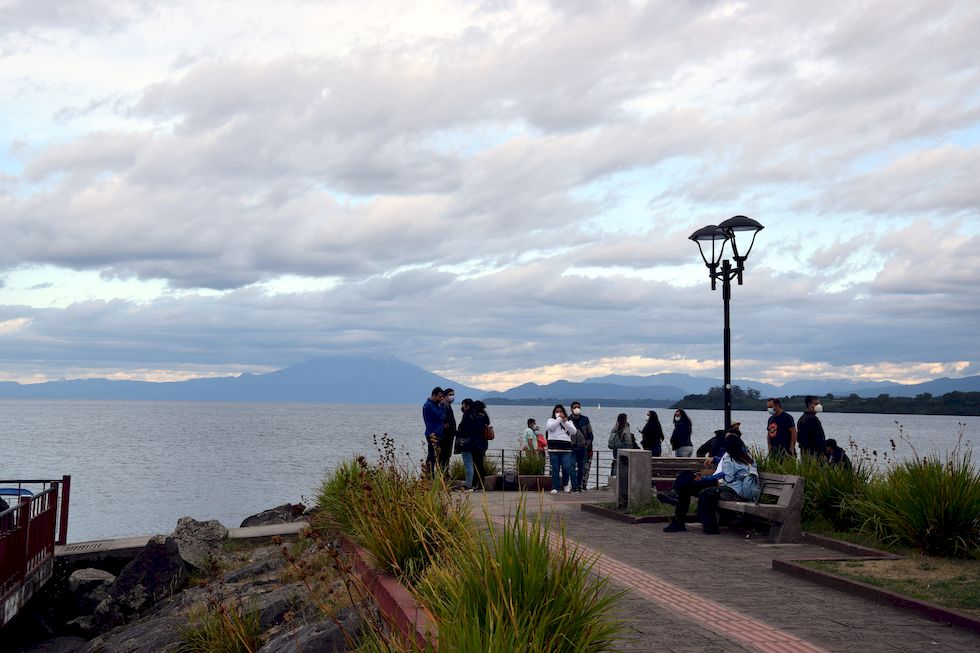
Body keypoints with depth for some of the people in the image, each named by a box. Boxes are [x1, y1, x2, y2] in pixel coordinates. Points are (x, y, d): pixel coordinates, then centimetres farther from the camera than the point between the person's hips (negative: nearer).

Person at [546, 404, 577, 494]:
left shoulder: (569, 421, 18)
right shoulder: (551, 420, 12)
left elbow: (573, 431, 1)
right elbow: (550, 427, -11)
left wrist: (565, 421, -5)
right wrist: (559, 419, -9)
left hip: (566, 449, 1)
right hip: (554, 448, -1)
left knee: (566, 468, -8)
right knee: (555, 469, -1)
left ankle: (565, 484, 16)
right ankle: (555, 487, 5)